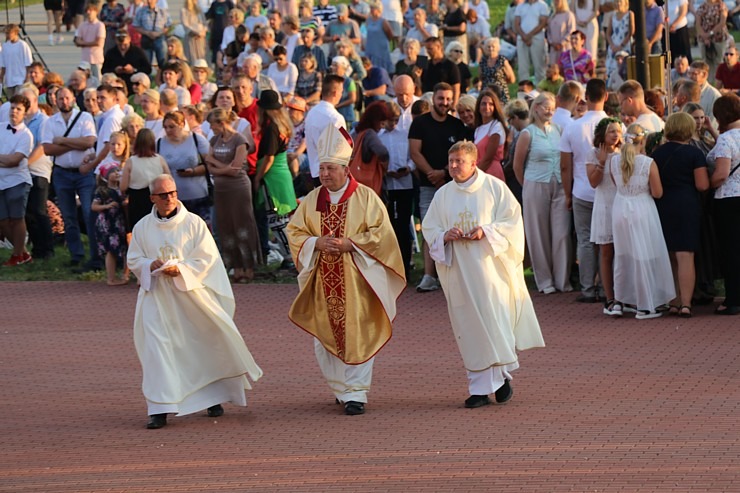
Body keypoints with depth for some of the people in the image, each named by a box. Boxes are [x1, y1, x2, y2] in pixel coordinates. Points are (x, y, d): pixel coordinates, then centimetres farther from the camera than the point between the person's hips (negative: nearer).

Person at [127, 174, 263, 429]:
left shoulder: (194, 223, -3)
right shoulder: (142, 228, 4)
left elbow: (207, 258, -6)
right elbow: (133, 260, 7)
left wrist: (180, 269, -20)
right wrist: (151, 266, -15)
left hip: (191, 295, -1)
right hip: (157, 296, 1)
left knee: (204, 345, 9)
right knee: (157, 348, -11)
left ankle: (213, 396, 32)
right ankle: (160, 409, -13)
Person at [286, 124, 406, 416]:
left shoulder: (366, 198, -2)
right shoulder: (312, 200, 9)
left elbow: (381, 233, -5)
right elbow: (294, 233, 8)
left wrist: (349, 244, -16)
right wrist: (317, 243, -11)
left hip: (356, 280, -4)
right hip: (324, 282, 4)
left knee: (356, 336, -6)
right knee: (326, 337, 5)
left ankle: (355, 393, -4)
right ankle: (341, 389, 18)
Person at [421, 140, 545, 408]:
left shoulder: (494, 188, 1)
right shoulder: (443, 195, 10)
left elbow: (512, 221, -1)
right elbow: (429, 229, 12)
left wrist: (486, 231, -15)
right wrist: (446, 235, -9)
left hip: (490, 266, -3)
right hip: (460, 272, 3)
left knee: (495, 321, -7)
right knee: (471, 328, 1)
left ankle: (502, 374, 11)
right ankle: (480, 388, 3)